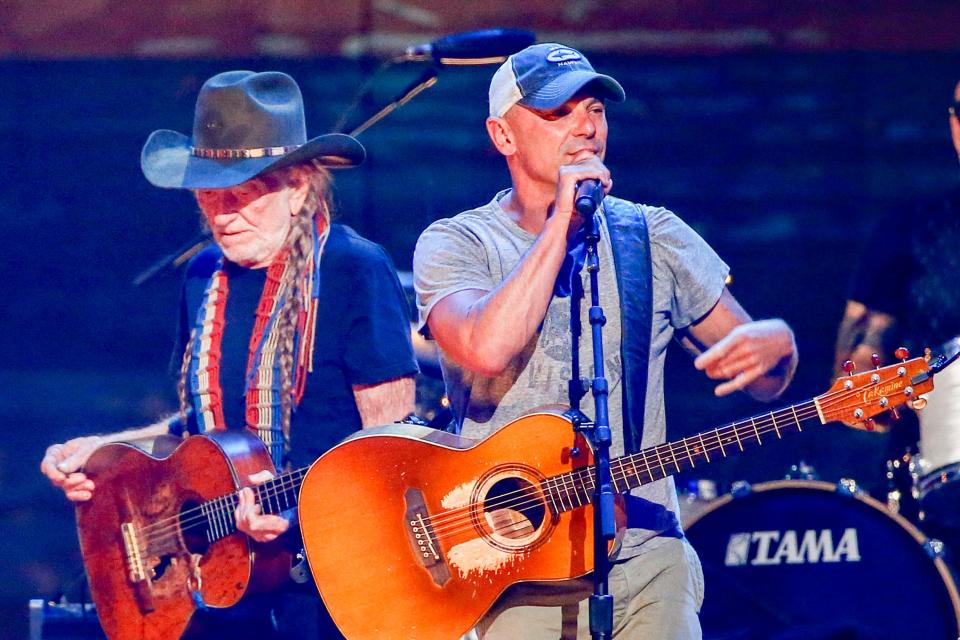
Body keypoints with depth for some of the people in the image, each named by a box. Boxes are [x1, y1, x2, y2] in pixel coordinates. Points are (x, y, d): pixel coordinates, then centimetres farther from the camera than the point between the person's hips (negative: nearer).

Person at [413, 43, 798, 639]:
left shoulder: (653, 238, 12)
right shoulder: (455, 244, 3)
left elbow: (764, 380, 15)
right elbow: (486, 351, -19)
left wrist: (776, 344, -9)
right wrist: (561, 223, -13)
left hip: (641, 551, 3)